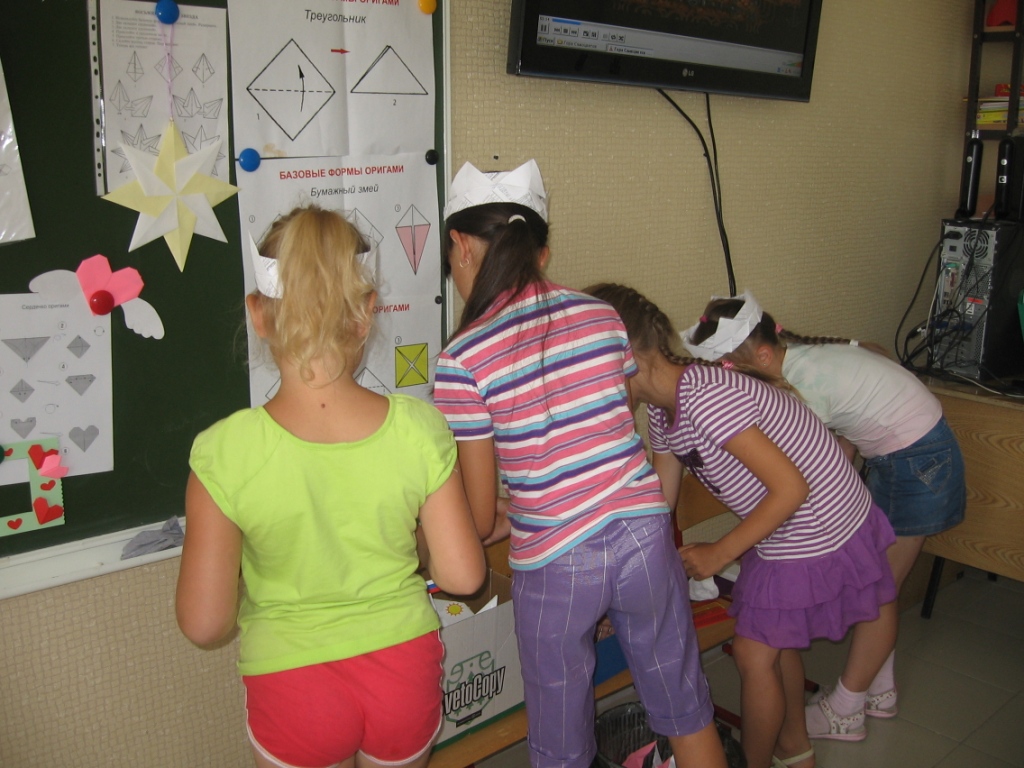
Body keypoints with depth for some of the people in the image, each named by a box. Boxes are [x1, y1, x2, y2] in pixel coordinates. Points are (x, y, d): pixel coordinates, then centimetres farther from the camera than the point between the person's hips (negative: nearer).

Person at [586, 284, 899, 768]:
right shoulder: (663, 411, -1)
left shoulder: (704, 398, -32)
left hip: (818, 535, -9)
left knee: (755, 654, 4)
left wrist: (720, 554, -21)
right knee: (774, 641, 22)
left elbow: (791, 488, -29)